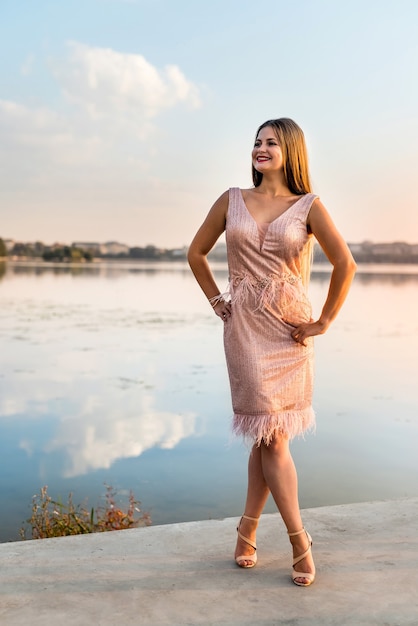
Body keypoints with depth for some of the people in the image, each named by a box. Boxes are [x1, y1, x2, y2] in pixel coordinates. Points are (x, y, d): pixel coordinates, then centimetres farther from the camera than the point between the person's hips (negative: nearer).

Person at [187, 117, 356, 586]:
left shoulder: (308, 206, 0)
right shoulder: (232, 201, 7)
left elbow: (345, 264, -4)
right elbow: (196, 253, 15)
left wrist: (324, 321, -4)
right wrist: (217, 301, 8)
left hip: (290, 329, 0)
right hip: (245, 326, 1)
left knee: (270, 434, 4)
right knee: (270, 434, -1)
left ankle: (248, 527, 23)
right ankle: (299, 541, 11)